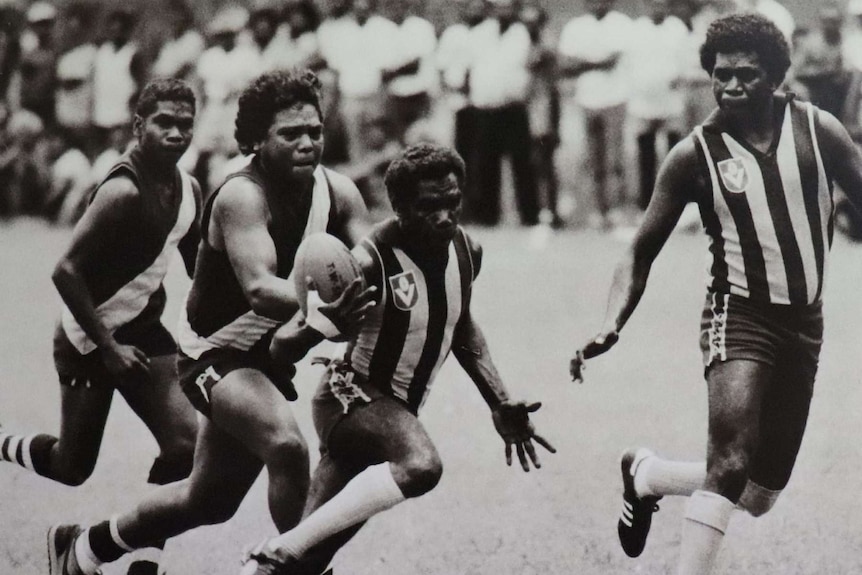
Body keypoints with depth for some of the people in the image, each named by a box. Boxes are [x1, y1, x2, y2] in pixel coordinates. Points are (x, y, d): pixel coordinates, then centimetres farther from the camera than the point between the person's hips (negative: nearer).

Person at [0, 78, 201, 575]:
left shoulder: (189, 191, -1)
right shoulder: (124, 192, -26)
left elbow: (200, 269, 15)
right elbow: (67, 272, -26)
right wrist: (108, 348, -23)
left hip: (143, 328, 7)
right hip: (89, 337, -7)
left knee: (185, 445, -10)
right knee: (73, 467, 4)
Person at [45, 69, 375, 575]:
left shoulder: (336, 192, -7)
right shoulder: (241, 197, -26)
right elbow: (258, 287, -40)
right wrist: (323, 309, -58)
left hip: (268, 355, 8)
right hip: (217, 351, -8)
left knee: (209, 501, 20)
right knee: (286, 443, -36)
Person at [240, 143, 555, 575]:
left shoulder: (466, 251, -1)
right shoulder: (371, 263, -24)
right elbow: (285, 345, -23)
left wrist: (500, 404, 16)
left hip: (396, 409, 8)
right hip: (351, 397, -8)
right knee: (420, 466, -37)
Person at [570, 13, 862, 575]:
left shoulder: (817, 129, -1)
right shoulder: (696, 154, -6)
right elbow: (642, 253, -1)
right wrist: (612, 325, -16)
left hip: (804, 324, 4)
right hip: (740, 317, -4)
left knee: (760, 496, 10)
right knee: (730, 464, -25)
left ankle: (646, 476, 35)